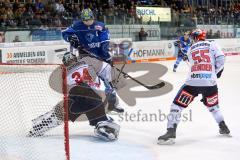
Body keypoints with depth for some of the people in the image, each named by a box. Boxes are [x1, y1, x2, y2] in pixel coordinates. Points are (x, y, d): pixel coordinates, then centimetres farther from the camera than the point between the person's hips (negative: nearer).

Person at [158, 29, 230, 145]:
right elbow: (220, 59, -1)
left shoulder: (190, 50, 19)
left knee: (177, 105, 6)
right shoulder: (212, 45, 11)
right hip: (210, 82, 2)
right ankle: (223, 128, 32)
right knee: (212, 105, 28)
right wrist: (216, 72, 16)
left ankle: (171, 133, -5)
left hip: (193, 82, -1)